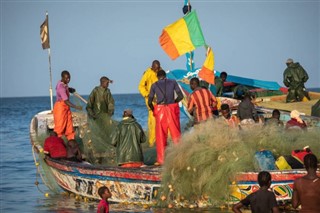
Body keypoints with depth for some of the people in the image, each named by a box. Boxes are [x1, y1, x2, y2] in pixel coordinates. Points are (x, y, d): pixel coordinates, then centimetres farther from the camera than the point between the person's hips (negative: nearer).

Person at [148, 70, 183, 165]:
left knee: (161, 136, 6)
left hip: (160, 109, 0)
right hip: (172, 109, 0)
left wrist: (153, 110, 19)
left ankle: (161, 159, 5)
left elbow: (149, 102, 2)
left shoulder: (154, 85, 6)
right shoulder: (173, 82, 6)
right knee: (176, 133, 9)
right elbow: (180, 96, -1)